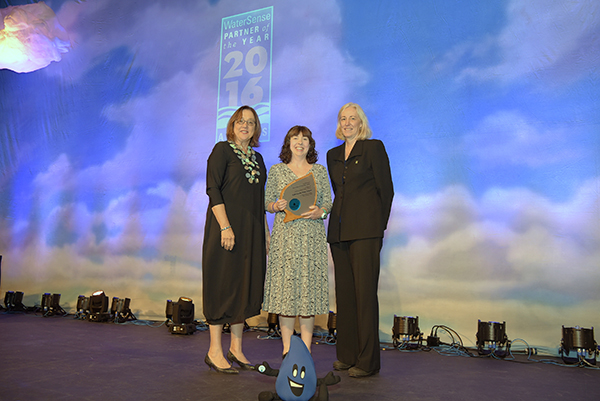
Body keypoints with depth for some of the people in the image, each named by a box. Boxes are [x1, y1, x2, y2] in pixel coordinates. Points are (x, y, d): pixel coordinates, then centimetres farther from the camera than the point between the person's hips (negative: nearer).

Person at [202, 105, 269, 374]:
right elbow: (212, 188, -12)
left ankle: (236, 349, 19)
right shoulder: (222, 150, -2)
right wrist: (225, 226, -21)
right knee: (223, 283, -4)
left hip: (251, 230, 7)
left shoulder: (257, 157, 17)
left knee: (246, 285, 8)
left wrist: (265, 231, 14)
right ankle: (215, 351, 6)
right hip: (227, 226, -7)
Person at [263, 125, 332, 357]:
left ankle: (306, 350, 10)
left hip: (312, 235, 1)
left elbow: (328, 203, 10)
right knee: (285, 286, -3)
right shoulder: (277, 170, 10)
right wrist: (276, 206, -12)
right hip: (285, 234, -1)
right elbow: (267, 202, 9)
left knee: (309, 286, 0)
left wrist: (319, 212, -10)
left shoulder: (319, 171, 12)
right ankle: (287, 350, 9)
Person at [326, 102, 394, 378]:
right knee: (344, 291, 7)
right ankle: (347, 354, 17)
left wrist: (379, 226, 0)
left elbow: (386, 189, 0)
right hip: (339, 230, 6)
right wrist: (340, 222, 14)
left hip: (365, 230, -6)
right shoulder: (333, 155, 19)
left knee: (365, 291, -7)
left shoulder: (374, 147, 2)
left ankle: (367, 360, 0)